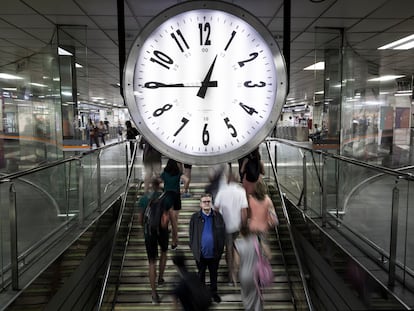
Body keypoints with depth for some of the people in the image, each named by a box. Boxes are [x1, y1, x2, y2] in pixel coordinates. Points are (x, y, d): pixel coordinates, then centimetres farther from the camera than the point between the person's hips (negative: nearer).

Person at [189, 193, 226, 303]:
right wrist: (193, 248, -4)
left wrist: (220, 249, -4)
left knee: (214, 274, 18)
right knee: (201, 274, 18)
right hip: (200, 254, 0)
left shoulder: (218, 216, -5)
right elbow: (191, 234, -2)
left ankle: (214, 292, 37)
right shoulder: (195, 217, -6)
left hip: (214, 253, 1)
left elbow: (223, 233, -2)